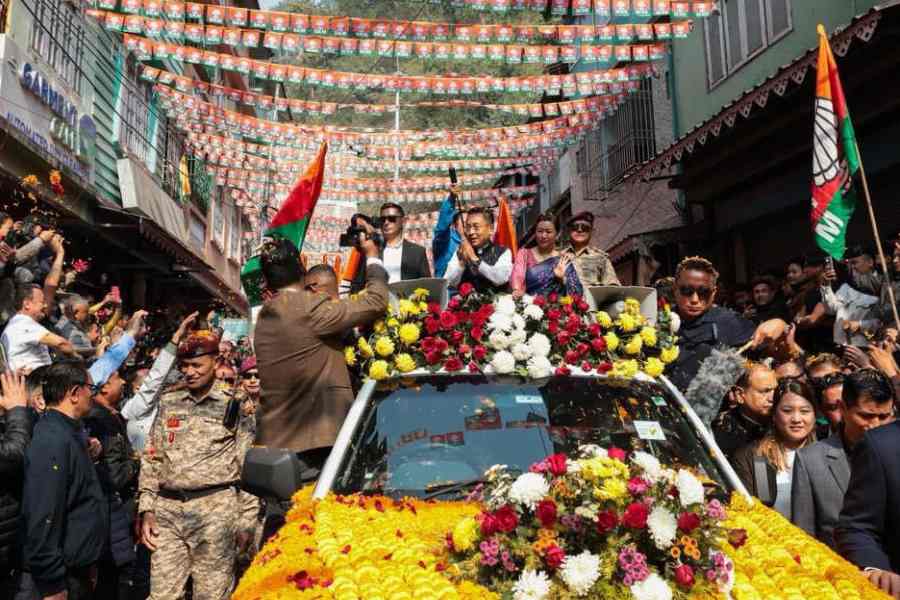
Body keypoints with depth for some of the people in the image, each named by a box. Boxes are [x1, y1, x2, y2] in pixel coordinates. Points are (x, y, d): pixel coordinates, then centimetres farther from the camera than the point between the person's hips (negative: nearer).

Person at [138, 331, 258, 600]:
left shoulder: (236, 404, -2)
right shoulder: (169, 400, 10)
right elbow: (152, 458, 13)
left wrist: (246, 522, -3)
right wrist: (146, 510, 6)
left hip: (216, 509, -4)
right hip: (167, 508, 4)